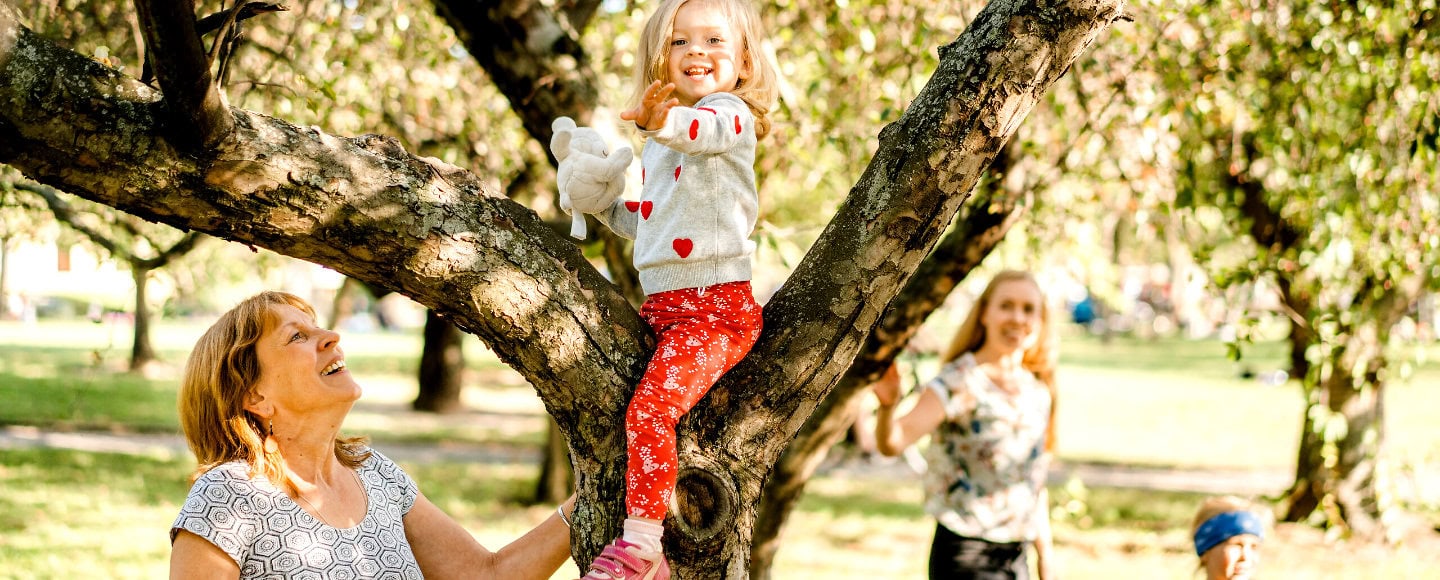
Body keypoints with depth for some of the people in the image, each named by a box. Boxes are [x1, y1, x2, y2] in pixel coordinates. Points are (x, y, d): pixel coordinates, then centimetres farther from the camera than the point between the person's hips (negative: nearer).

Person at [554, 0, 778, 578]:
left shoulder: (731, 114, -8)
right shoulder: (659, 144, 19)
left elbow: (705, 130, -34)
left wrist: (661, 119, -56)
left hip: (718, 307, -9)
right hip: (660, 307, 9)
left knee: (648, 407, -24)